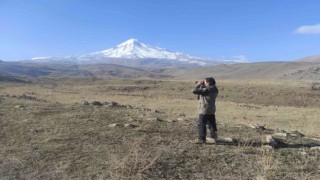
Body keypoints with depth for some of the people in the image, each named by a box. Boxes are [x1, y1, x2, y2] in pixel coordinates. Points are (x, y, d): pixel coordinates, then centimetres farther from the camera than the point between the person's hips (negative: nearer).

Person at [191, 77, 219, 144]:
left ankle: (201, 139, 2)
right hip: (212, 110, 9)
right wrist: (202, 86, 8)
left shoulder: (206, 90, -22)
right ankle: (213, 137, 29)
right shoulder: (214, 89, 6)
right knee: (212, 123, 18)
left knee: (201, 124, -1)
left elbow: (194, 91, -24)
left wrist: (198, 85, -10)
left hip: (204, 110, -9)